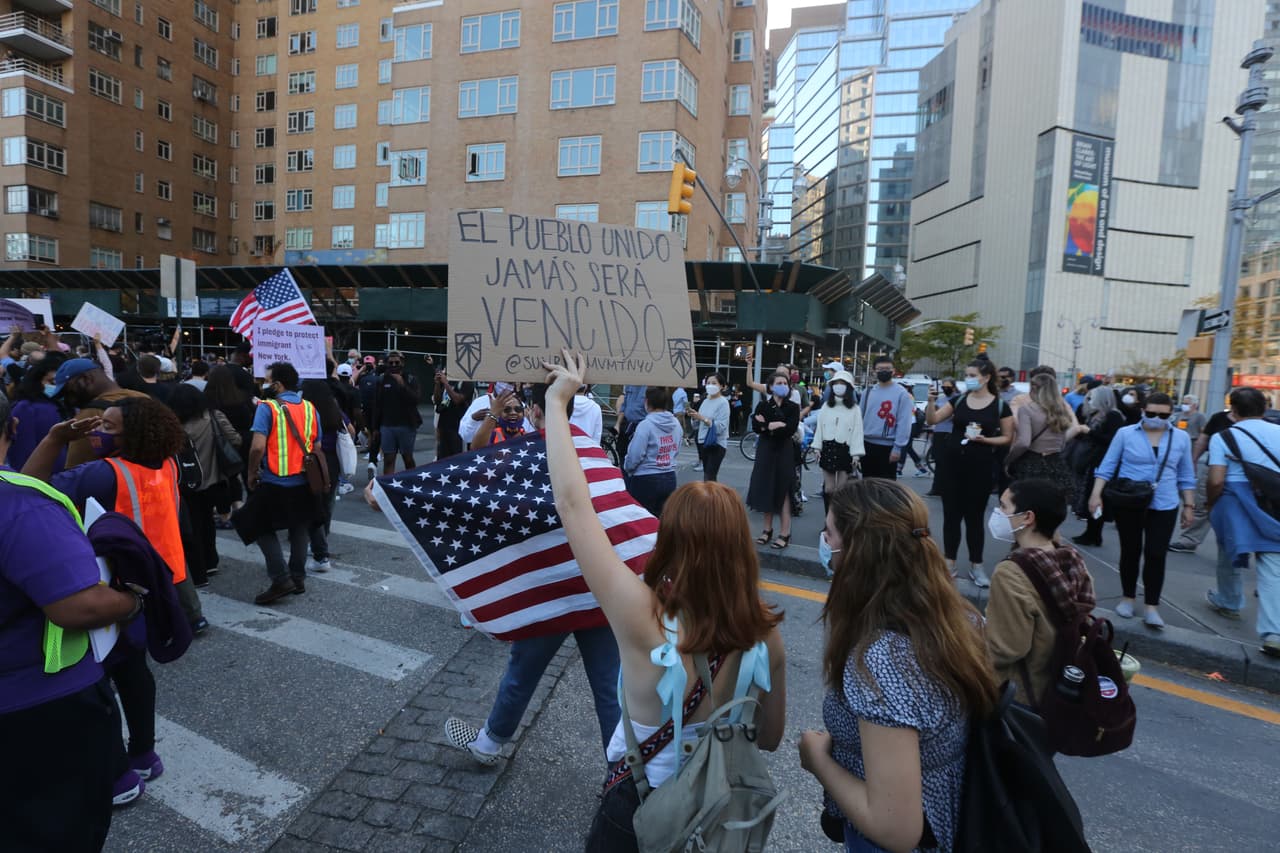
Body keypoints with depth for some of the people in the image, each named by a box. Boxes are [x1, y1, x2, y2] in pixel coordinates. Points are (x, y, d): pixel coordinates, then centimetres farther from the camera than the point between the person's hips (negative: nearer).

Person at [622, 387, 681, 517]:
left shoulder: (645, 425, -17)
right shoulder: (676, 423, 1)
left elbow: (635, 455, -17)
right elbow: (676, 451, 10)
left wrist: (627, 468, 3)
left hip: (646, 481, -6)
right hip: (669, 478, 6)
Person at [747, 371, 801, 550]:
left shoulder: (793, 407, 0)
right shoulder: (763, 405, 4)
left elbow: (791, 429, -14)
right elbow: (756, 426, -10)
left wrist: (768, 425, -15)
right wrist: (778, 425, -18)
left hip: (784, 452, -2)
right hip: (765, 451, 2)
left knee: (783, 491, -3)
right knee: (766, 490, 5)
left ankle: (785, 533, 2)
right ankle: (768, 530, 17)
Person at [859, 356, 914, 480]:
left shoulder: (902, 393, -7)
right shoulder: (868, 392, 8)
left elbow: (904, 424, -11)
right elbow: (860, 417, 12)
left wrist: (898, 447, -15)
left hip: (888, 446, -5)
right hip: (867, 444, 5)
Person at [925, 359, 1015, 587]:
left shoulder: (1000, 405, -2)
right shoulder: (959, 400, 4)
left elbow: (1008, 438, 1)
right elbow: (932, 419, -1)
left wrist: (984, 439, -15)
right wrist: (931, 401, -18)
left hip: (981, 466, -2)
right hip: (954, 463, 2)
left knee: (975, 516, 6)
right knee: (951, 514, 6)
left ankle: (976, 566, 18)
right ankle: (949, 563, 16)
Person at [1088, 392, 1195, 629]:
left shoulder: (1181, 438, 4)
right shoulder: (1125, 434, -3)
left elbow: (1186, 476, 11)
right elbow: (1107, 467, -2)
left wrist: (1189, 506, 9)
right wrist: (1096, 494, -11)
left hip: (1164, 506, 1)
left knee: (1156, 555, -2)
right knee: (1130, 552, 9)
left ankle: (1152, 607, 6)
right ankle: (1128, 597, 24)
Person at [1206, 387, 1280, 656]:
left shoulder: (1224, 437, -8)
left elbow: (1216, 481, -14)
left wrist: (1210, 504, 2)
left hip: (1237, 503, -2)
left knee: (1229, 556, 20)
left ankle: (1228, 602, 41)